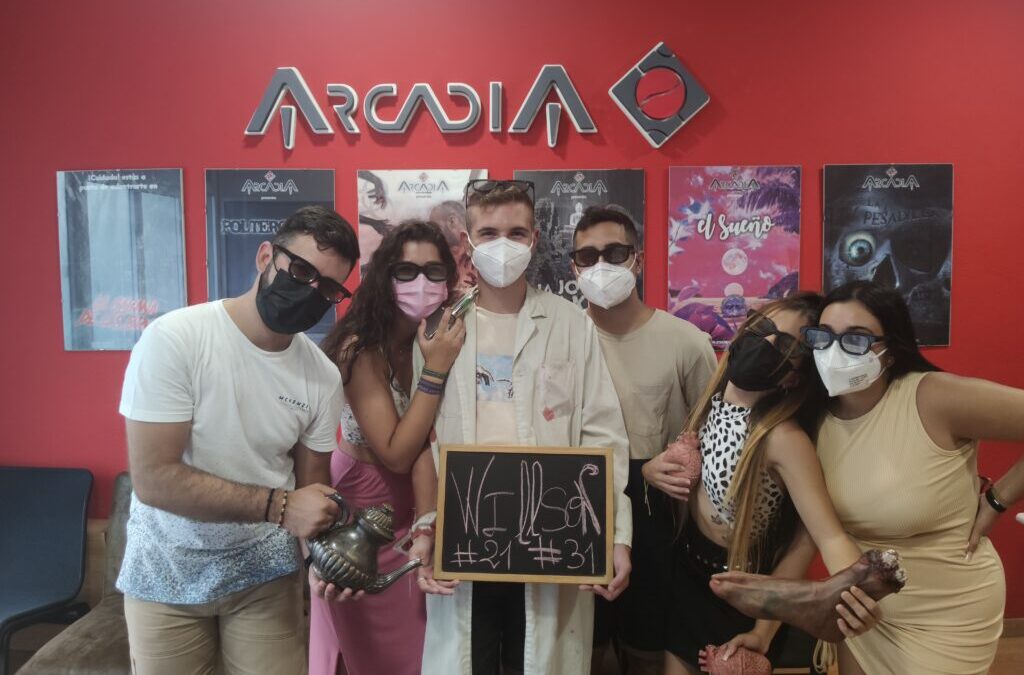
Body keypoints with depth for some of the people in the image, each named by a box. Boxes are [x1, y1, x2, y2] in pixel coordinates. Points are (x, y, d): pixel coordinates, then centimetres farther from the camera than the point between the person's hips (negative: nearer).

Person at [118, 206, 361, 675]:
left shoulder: (324, 376, -8)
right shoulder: (174, 338, -21)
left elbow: (311, 485, 1)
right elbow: (153, 479, -24)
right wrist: (277, 506, -28)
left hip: (266, 573, 3)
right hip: (167, 574, -2)